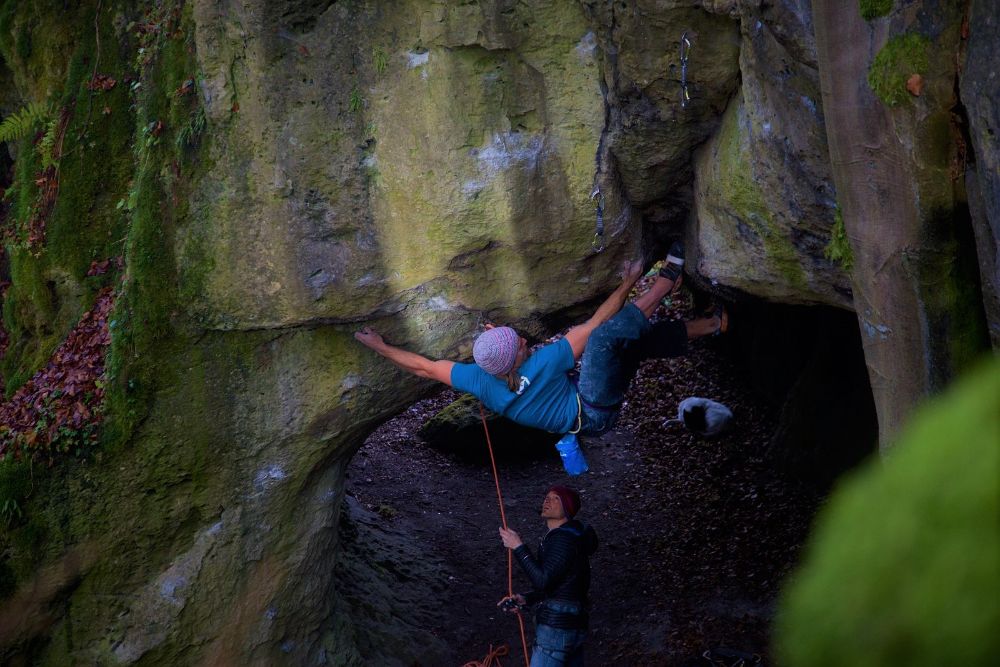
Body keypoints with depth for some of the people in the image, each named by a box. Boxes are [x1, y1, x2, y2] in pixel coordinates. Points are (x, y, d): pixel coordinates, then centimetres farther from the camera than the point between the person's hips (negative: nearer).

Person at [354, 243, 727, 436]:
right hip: (594, 413, -8)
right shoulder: (542, 365, -29)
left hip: (588, 418, 8)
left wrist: (379, 346, -1)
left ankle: (712, 325, 14)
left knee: (635, 341, 11)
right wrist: (627, 283, -13)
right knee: (606, 336, -27)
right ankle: (666, 281, -9)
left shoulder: (482, 382, -15)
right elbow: (596, 325, -23)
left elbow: (425, 368, -9)